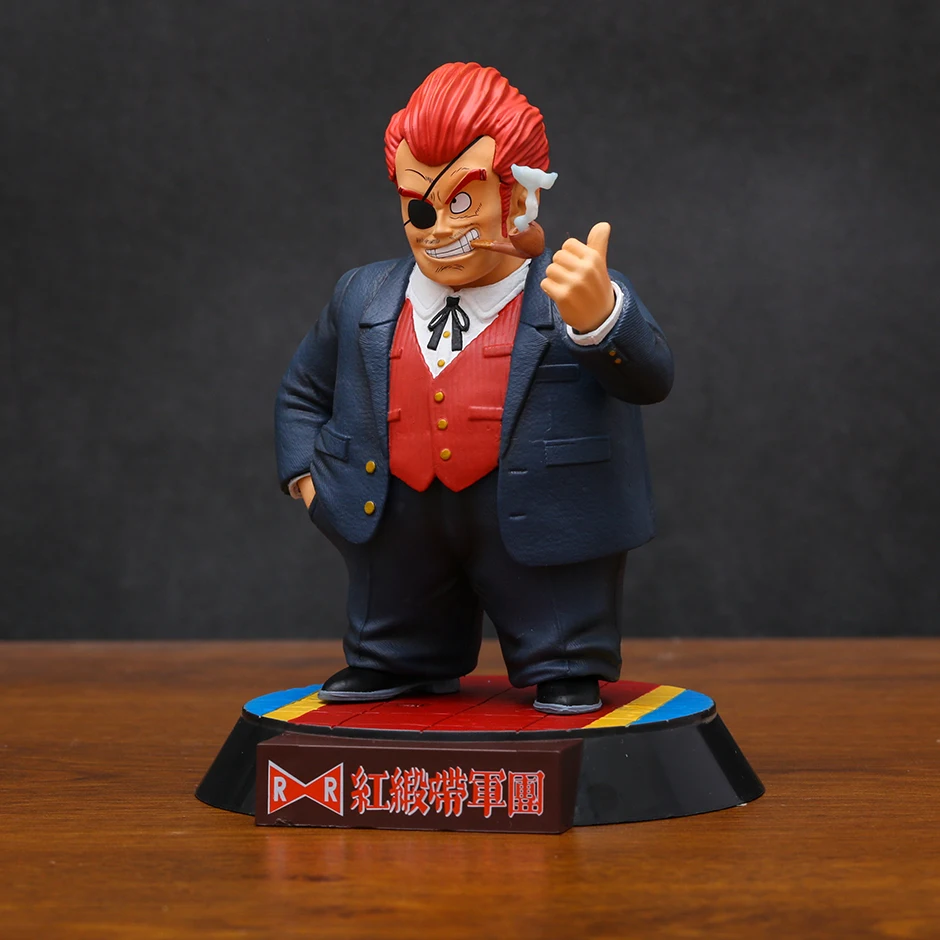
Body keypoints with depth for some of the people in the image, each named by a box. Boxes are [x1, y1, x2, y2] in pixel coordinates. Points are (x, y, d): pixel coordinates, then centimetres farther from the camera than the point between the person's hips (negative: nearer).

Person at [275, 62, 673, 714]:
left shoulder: (590, 298, -9)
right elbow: (303, 393, 20)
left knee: (563, 658, 8)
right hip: (398, 533, 5)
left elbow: (649, 379, -25)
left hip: (536, 534, -5)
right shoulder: (363, 299, 6)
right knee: (388, 658, 22)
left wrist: (597, 317, -45)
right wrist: (306, 476, 4)